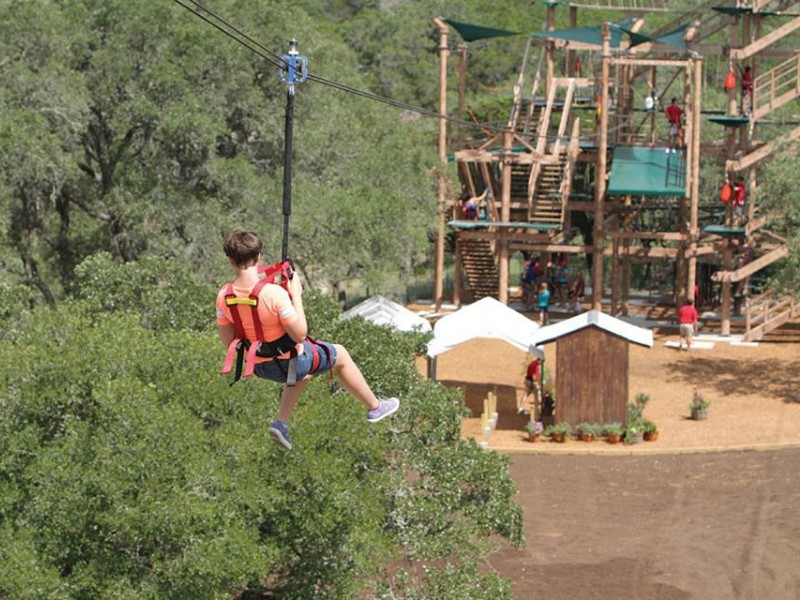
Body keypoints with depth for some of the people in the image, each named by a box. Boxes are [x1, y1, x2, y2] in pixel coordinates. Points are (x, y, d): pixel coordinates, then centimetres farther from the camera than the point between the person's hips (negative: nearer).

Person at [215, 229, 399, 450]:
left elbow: (228, 342, -5)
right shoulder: (274, 294, -33)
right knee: (340, 355, 25)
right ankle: (374, 406, 41)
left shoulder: (223, 297, -17)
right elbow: (300, 334, -24)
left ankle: (281, 423, 26)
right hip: (291, 361, -5)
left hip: (260, 366, 5)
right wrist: (296, 295, -16)